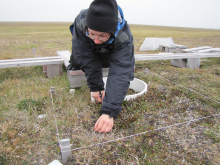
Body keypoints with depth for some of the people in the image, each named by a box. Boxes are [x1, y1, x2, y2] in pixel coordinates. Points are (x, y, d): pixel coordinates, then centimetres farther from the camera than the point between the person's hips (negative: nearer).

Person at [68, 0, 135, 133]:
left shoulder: (124, 37, -46)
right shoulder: (81, 22, -42)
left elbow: (120, 74, -53)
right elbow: (88, 59, -34)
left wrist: (109, 112, -60)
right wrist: (96, 87, -35)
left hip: (110, 51, -1)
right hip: (87, 51, 1)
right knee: (77, 63, -9)